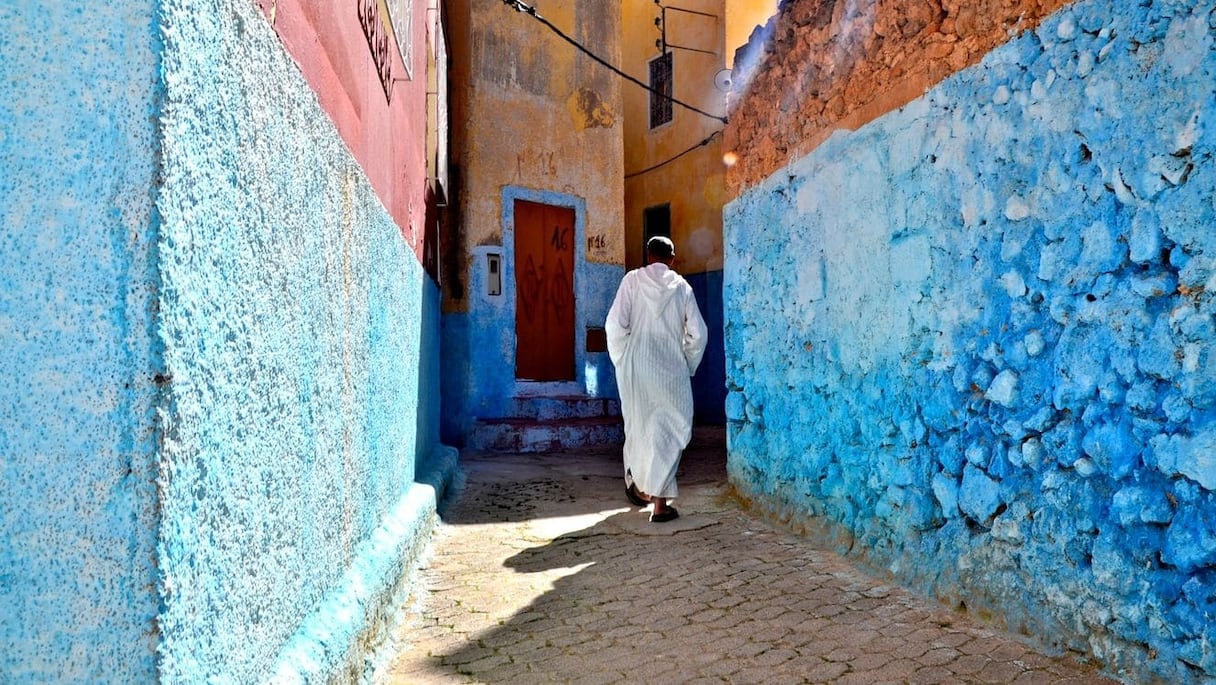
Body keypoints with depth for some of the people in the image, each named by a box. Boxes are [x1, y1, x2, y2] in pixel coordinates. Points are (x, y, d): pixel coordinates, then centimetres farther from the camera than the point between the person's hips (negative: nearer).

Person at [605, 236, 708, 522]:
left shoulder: (633, 279, 1)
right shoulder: (681, 286, 4)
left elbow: (615, 324, -8)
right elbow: (697, 332, 1)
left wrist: (621, 360, 4)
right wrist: (688, 365, 14)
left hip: (636, 365, 1)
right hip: (671, 369, -1)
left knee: (639, 425, 17)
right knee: (670, 430, 4)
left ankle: (639, 484, 35)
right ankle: (660, 501, 0)